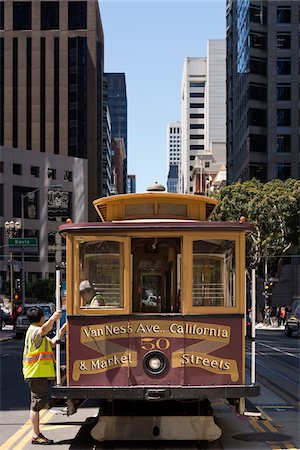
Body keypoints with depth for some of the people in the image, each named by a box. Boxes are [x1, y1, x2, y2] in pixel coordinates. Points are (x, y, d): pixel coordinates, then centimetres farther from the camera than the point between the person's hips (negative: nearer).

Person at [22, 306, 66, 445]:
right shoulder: (34, 330, -13)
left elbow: (51, 343, 30)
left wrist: (61, 331, 22)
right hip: (37, 374, -11)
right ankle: (36, 436, -2)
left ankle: (37, 433, 24)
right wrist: (52, 319, -53)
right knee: (36, 404, -6)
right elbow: (44, 330, -38)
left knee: (37, 404, 16)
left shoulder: (36, 331, 21)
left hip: (41, 374, 11)